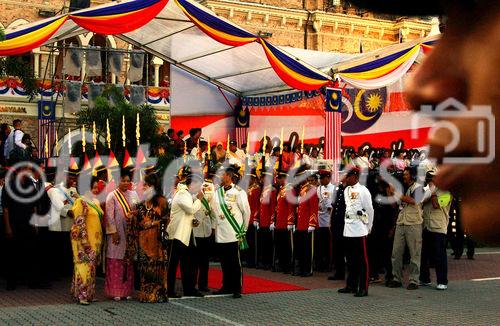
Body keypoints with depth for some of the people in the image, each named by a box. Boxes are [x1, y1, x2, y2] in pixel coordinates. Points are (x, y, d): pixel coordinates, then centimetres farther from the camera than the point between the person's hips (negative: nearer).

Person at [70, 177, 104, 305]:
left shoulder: (96, 202, 14)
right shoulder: (82, 202, -11)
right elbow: (79, 222, -16)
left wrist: (99, 240, 17)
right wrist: (84, 240, -21)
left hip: (95, 240, 8)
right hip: (84, 239, -8)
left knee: (92, 266, 10)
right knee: (85, 265, -9)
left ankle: (89, 293, 15)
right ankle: (82, 294, -7)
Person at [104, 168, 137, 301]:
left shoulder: (133, 195, 10)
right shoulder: (112, 196, -3)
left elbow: (137, 211, 17)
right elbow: (109, 216, -7)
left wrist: (135, 213, -6)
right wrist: (113, 232, -12)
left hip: (130, 233, 4)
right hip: (117, 233, -4)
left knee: (129, 261, 5)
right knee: (115, 262, -3)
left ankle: (127, 290, 11)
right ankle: (115, 292, 1)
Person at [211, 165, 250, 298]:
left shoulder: (238, 192, -8)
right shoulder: (217, 192, 9)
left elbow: (246, 211, -3)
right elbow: (213, 210, 15)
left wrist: (243, 229, 1)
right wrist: (215, 226, 9)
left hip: (234, 234, -5)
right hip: (220, 234, 5)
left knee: (235, 262, 0)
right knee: (224, 262, 12)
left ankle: (237, 289, 7)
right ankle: (227, 286, 23)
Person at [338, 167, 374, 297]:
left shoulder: (363, 190, -9)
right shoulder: (346, 190, 13)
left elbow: (369, 210, -5)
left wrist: (368, 227, 0)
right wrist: (348, 222, 17)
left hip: (359, 231, -7)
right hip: (348, 229, 7)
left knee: (362, 260, -3)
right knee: (350, 260, 13)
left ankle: (363, 288, 0)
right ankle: (351, 285, 21)